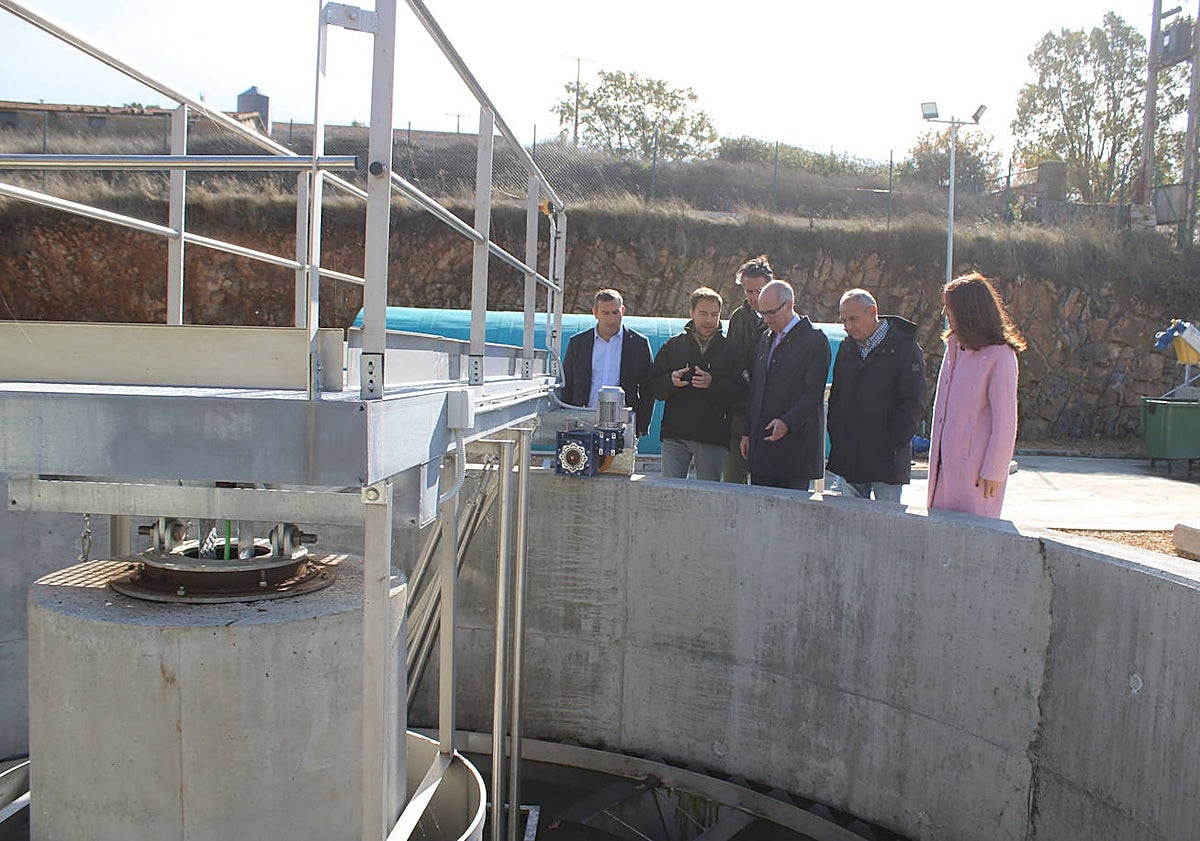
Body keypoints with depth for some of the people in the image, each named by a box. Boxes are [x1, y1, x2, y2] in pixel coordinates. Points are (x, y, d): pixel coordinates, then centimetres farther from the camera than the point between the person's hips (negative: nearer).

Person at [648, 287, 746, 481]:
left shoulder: (730, 351, 5)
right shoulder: (673, 346, 9)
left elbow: (741, 397, -3)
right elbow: (654, 387, 7)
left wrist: (713, 384, -18)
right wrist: (671, 381, -14)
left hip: (713, 437, -1)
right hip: (675, 435, 1)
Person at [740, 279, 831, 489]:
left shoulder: (814, 340, -6)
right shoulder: (766, 338, 17)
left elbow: (813, 393, -13)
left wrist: (787, 423, -25)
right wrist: (748, 432, 14)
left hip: (795, 445, -7)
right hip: (761, 445, 7)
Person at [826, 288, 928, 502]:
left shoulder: (905, 348, -5)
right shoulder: (847, 347, 12)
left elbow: (914, 403, -8)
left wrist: (893, 443, -13)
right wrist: (835, 435, 9)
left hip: (886, 460, -5)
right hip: (848, 457, 5)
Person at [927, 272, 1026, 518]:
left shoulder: (999, 356, -12)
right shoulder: (954, 347, 12)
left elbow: (1005, 421, -13)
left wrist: (993, 472, -13)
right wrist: (936, 457, 14)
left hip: (975, 467, -7)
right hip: (947, 463, 7)